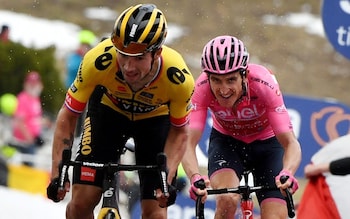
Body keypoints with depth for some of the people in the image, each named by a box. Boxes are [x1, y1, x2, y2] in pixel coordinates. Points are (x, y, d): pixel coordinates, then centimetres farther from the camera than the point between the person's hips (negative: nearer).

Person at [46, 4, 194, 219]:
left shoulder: (179, 79, -35)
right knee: (82, 201, -13)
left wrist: (168, 179, -27)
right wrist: (57, 175, -28)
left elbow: (179, 131, -15)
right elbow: (68, 116, -22)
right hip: (109, 110, 0)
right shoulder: (99, 61, -37)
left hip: (155, 118, 0)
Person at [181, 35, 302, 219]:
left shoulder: (263, 84, -34)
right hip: (226, 141, 0)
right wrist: (195, 177, -57)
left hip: (267, 143, 0)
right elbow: (188, 142, -36)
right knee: (227, 200, -29)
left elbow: (290, 143, -36)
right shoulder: (202, 88, -30)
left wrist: (287, 173, -57)